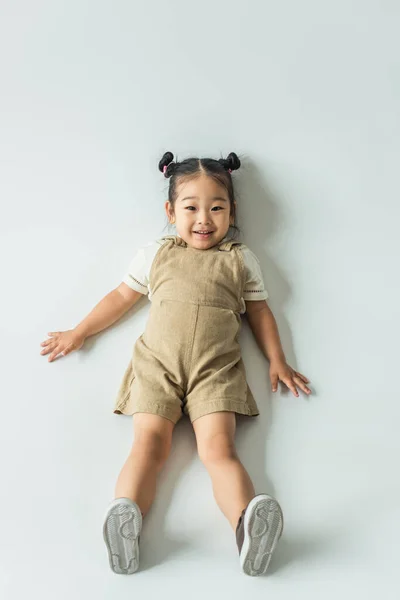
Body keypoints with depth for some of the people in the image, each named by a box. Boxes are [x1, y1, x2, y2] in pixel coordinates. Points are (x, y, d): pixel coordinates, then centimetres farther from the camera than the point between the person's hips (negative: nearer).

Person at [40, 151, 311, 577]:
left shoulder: (240, 259, 19)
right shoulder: (155, 254, 20)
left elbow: (258, 310, 22)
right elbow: (122, 296, 24)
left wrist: (277, 359, 14)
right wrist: (78, 333, 24)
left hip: (216, 369, 0)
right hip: (157, 364, 1)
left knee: (218, 447, -21)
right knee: (150, 440, -19)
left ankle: (248, 524, -37)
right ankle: (125, 516, -36)